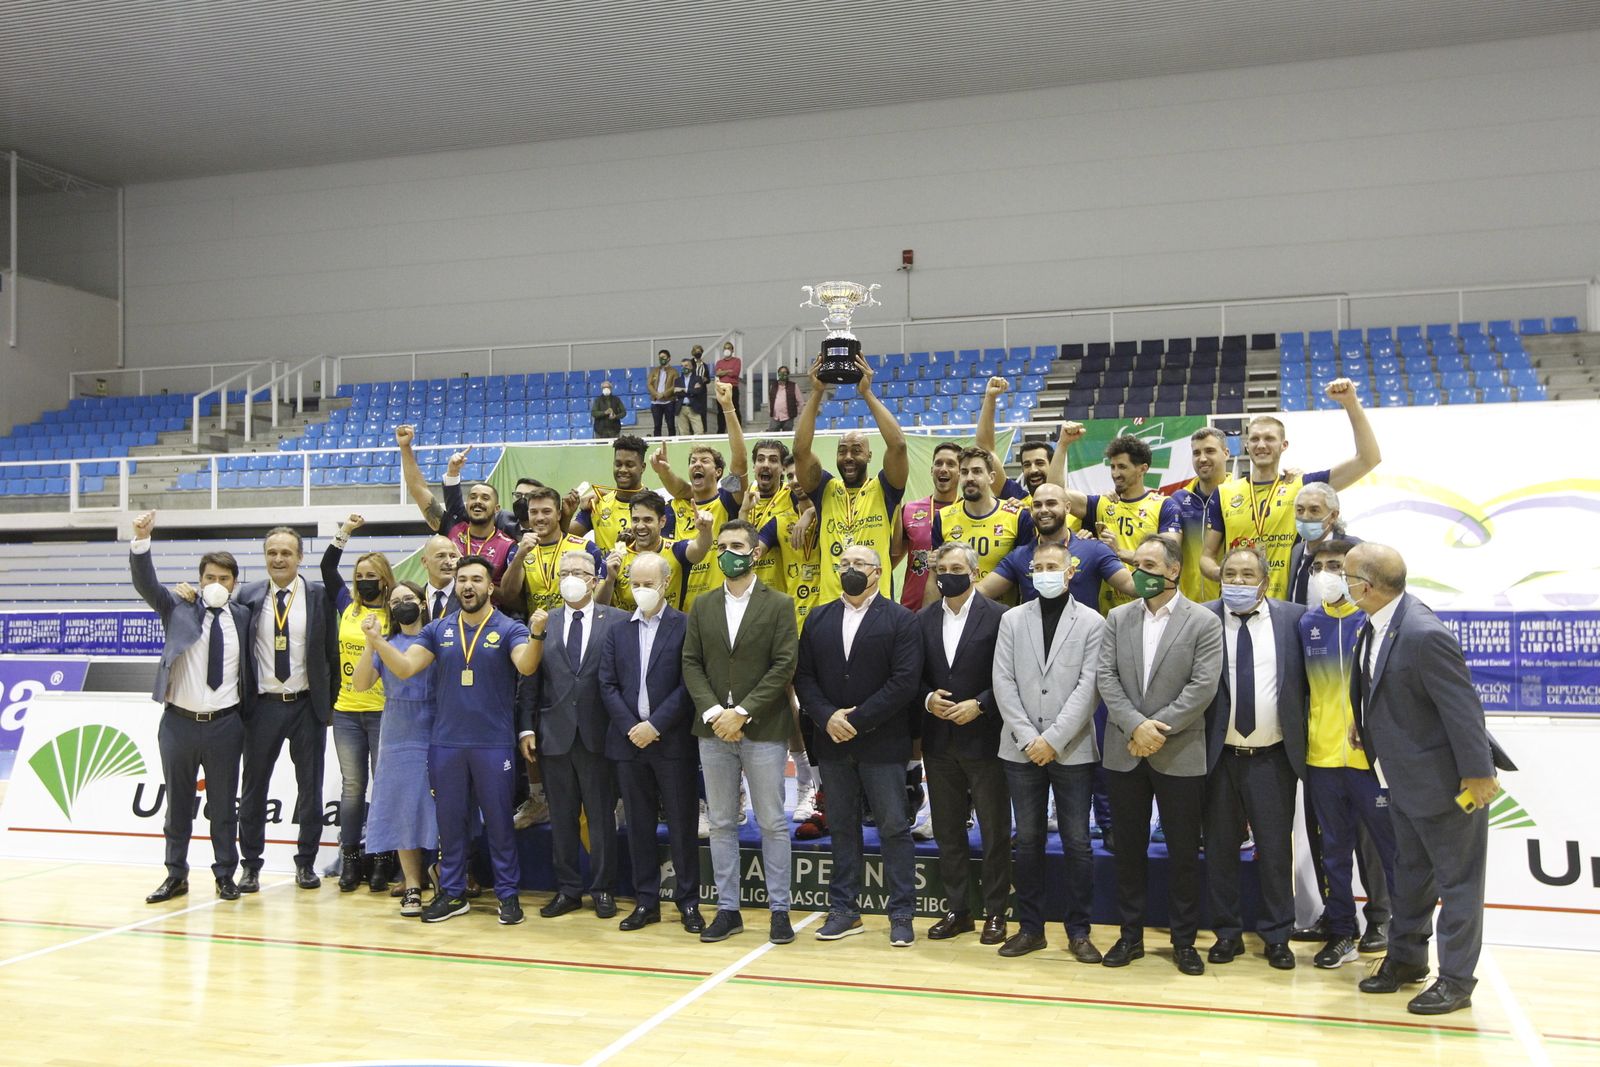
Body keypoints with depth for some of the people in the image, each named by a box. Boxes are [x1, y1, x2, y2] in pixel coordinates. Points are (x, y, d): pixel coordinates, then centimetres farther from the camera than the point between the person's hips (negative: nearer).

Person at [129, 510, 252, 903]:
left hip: (225, 724, 0)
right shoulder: (178, 608, 1)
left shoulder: (242, 616, 4)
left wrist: (248, 713, 5)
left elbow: (249, 664, 11)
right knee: (177, 802, 10)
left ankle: (225, 875, 19)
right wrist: (141, 539, -28)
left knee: (223, 804, 7)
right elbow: (145, 582, -13)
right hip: (179, 722, 0)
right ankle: (176, 875, 22)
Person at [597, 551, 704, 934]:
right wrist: (631, 727, -7)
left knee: (682, 824, 2)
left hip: (673, 742, -4)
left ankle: (688, 901, 12)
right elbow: (608, 685, 6)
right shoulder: (618, 631, 12)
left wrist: (655, 725, -13)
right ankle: (646, 901, 17)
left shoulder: (686, 626, -2)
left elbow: (689, 684, -9)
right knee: (638, 825, 9)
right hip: (629, 742, 4)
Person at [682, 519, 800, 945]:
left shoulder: (779, 605, -2)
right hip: (714, 730, 4)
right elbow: (691, 664, 5)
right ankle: (727, 909, 18)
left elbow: (784, 666, -9)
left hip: (763, 731, -3)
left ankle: (779, 909, 12)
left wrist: (743, 712, -15)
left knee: (772, 824, 3)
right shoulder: (702, 606, 10)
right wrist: (712, 711, -10)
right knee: (722, 824, 9)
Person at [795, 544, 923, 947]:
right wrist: (827, 716, -11)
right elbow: (803, 676, 6)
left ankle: (902, 913, 9)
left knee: (894, 828, 1)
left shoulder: (900, 620, -2)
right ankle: (844, 910, 19)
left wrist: (858, 720, -15)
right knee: (842, 827, 11)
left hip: (882, 743, -4)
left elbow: (905, 681, -11)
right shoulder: (818, 619, 11)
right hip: (832, 743, 4)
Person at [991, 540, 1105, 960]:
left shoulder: (1091, 622, 0)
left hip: (1072, 749, -2)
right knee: (1027, 840, 9)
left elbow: (1089, 687, -7)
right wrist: (1028, 737, -9)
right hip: (1022, 749, 2)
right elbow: (1003, 682, 1)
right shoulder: (1012, 620, 7)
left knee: (1077, 843, 3)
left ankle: (1079, 931, 14)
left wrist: (1053, 739, -13)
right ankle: (1030, 927, 19)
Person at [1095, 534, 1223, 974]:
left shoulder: (1204, 623, -3)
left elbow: (1202, 687, -11)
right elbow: (1106, 677, -1)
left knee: (1183, 852, 6)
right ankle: (1131, 934, 22)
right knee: (1129, 849, 11)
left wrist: (1157, 728, -16)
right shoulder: (1118, 618, 6)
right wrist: (1135, 725, -15)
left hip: (1179, 755, -3)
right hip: (1124, 753, 3)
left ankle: (1183, 940, 19)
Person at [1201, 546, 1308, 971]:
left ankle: (1277, 936, 21)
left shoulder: (1292, 618, 0)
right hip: (1219, 755, 0)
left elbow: (1306, 679, 2)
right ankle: (1228, 932, 22)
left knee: (1276, 848, 8)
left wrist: (1303, 741, -3)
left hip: (1273, 756, 0)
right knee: (1220, 847, 9)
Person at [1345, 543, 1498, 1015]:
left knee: (1457, 879, 7)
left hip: (1444, 780, -9)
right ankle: (1406, 958, 36)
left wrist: (1478, 775, -19)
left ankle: (1455, 979, 19)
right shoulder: (1377, 625, -1)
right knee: (1410, 875, 21)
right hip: (1405, 781, 9)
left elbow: (1462, 707, -24)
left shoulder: (1424, 635, -28)